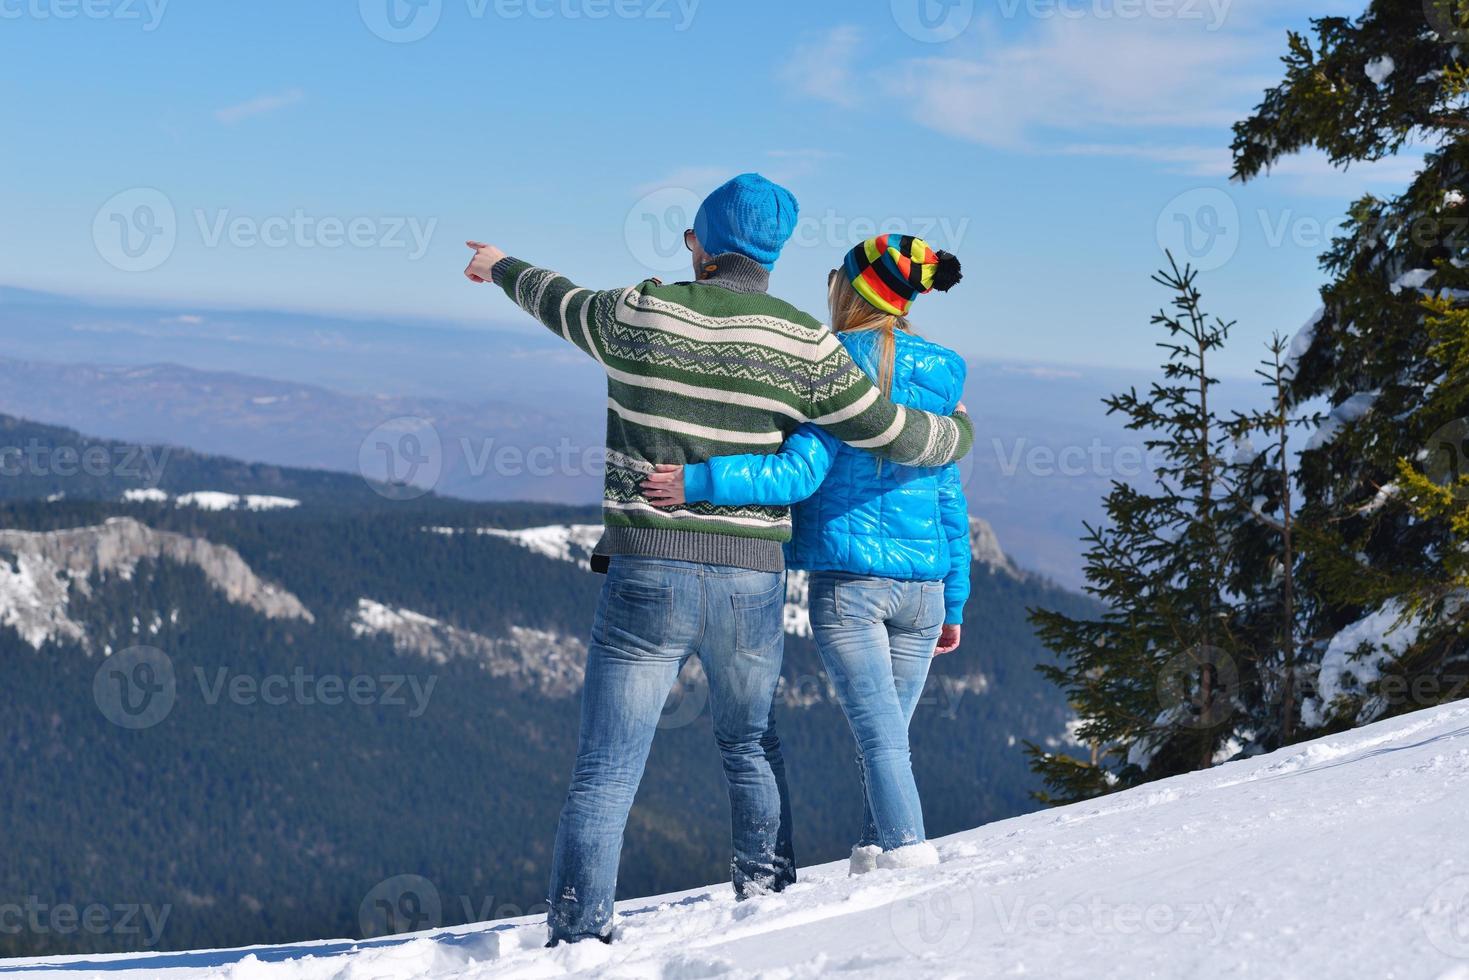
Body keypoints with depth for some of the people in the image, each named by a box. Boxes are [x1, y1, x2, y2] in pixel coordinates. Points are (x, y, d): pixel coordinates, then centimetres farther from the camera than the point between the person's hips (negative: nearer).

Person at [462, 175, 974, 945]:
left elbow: (561, 303, 17)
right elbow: (891, 433, 2)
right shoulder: (803, 344, -4)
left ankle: (579, 936, -4)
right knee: (751, 748, 27)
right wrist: (956, 433, 26)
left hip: (646, 578, -2)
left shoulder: (638, 315, -5)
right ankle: (767, 893, 30)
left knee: (605, 773, 2)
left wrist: (502, 268, 40)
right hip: (752, 584, 2)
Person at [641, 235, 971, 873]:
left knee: (879, 735, -5)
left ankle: (909, 855, -14)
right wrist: (953, 604, 19)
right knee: (890, 734, 13)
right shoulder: (935, 379, 11)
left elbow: (801, 473, -19)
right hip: (924, 584, 5)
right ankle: (874, 857, 15)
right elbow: (951, 503, 13)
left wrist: (698, 481, -25)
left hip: (847, 577, -5)